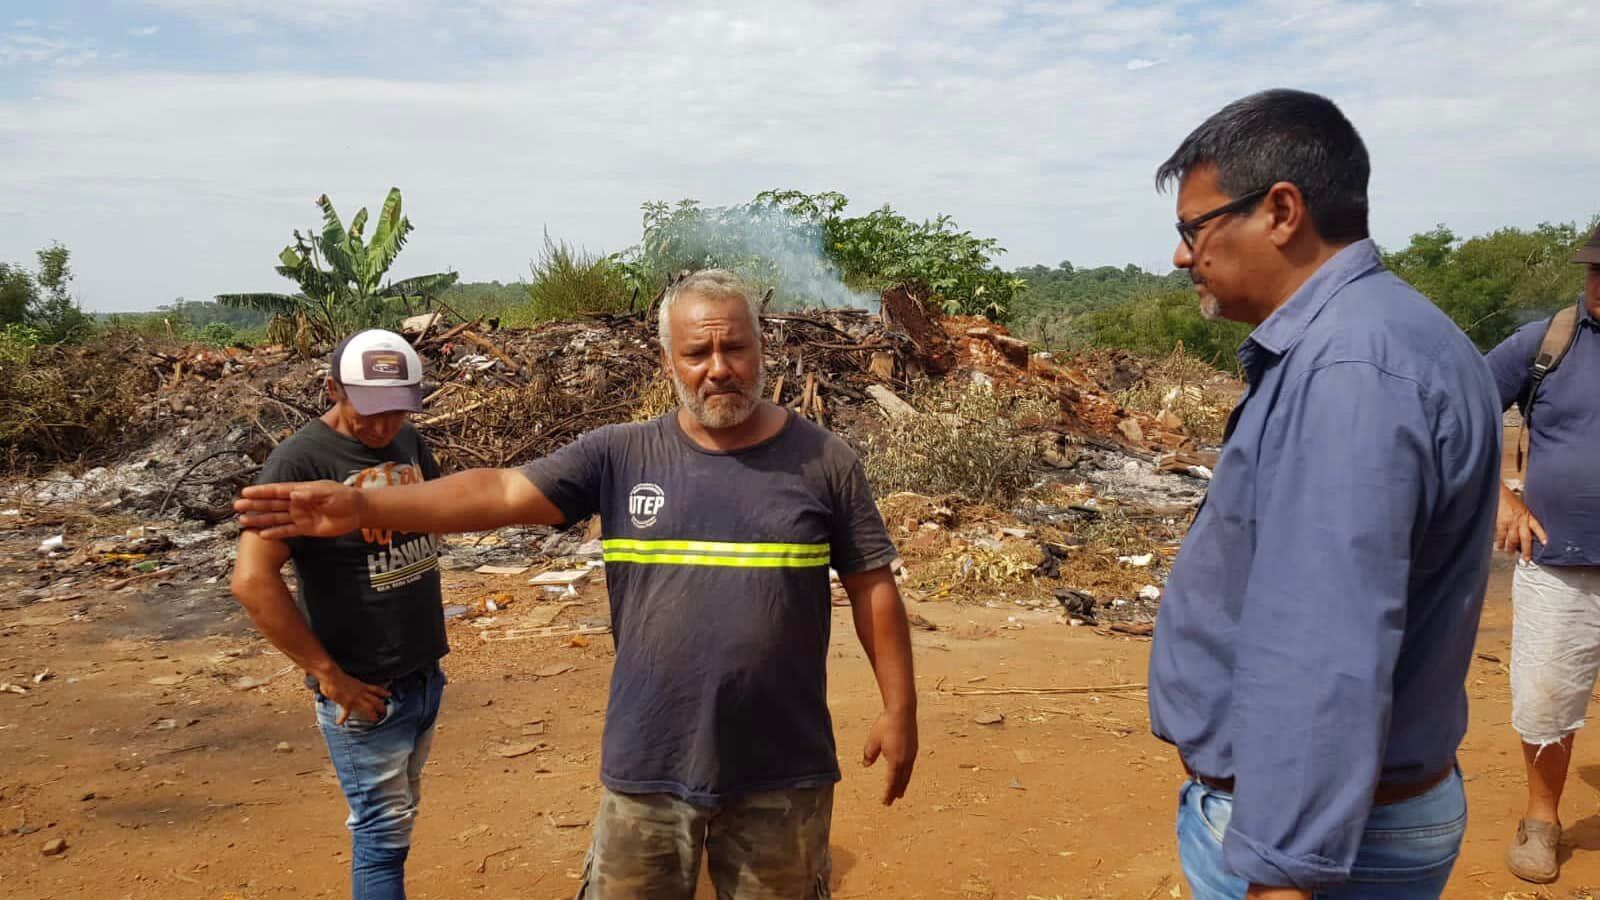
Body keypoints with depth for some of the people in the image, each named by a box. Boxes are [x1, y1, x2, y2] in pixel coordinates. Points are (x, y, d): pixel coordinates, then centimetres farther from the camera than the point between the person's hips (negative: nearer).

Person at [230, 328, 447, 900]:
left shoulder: (409, 443, 4)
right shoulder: (300, 461, -17)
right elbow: (252, 580, -23)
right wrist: (329, 675, -20)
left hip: (426, 675, 7)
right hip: (366, 690, -6)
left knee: (395, 819, 20)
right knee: (384, 831, 4)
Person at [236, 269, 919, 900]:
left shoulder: (824, 462, -4)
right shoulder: (620, 456, -3)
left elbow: (873, 588, 0)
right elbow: (502, 492, -11)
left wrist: (900, 708, 1)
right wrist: (364, 506, -23)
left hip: (782, 772, 0)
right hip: (649, 767, 1)